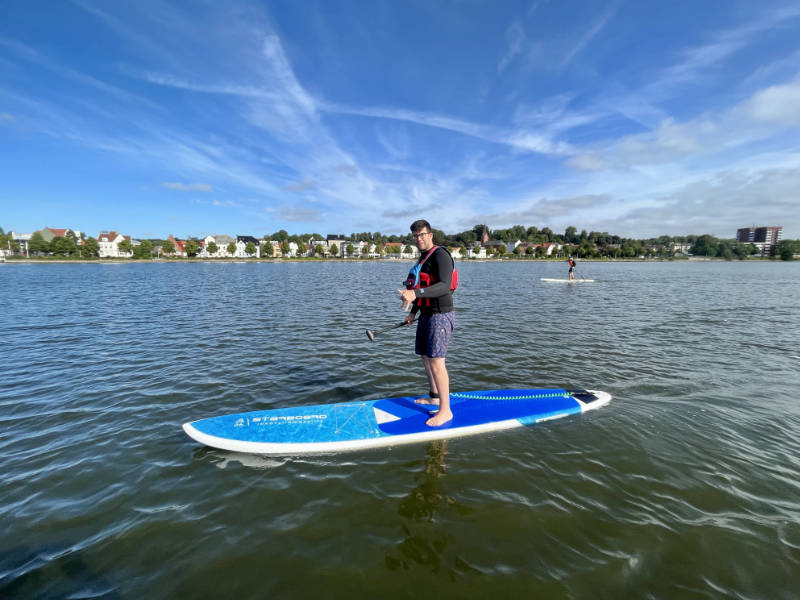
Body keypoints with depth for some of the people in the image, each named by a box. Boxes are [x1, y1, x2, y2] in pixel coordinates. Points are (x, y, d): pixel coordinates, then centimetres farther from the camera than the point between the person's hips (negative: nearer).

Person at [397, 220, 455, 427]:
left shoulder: (440, 255, -14)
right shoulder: (423, 257, 17)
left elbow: (444, 286, -28)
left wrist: (415, 293, -40)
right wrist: (413, 312, 24)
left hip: (440, 315, -10)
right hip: (426, 314, 10)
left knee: (436, 362, -13)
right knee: (425, 357, 17)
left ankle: (445, 411, -3)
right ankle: (435, 397, 33)